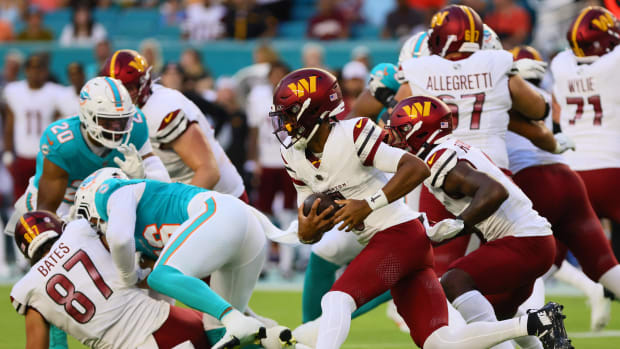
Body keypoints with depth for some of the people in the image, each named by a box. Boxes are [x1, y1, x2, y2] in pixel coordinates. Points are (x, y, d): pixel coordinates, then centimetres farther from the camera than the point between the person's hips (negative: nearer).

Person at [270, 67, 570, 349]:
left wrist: (368, 205, -24)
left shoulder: (351, 136, -16)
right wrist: (307, 230, -13)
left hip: (399, 233, -8)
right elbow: (308, 222, 12)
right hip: (381, 243, 8)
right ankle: (535, 323, 8)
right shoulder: (295, 157, 7)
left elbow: (417, 169, -20)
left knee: (337, 300, -25)